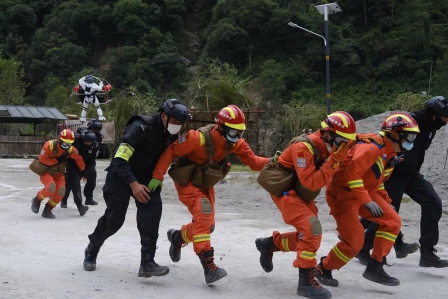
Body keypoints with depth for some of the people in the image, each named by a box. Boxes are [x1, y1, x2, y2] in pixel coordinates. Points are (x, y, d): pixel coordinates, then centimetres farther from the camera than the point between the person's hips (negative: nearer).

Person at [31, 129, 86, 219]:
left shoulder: (71, 150, -12)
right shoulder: (49, 145, -25)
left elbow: (78, 159, 6)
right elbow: (42, 159, -22)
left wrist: (82, 171, 15)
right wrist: (57, 160, -26)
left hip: (58, 174, 5)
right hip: (46, 172, -5)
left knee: (61, 191, -13)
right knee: (51, 187, -30)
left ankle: (47, 211, 6)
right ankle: (36, 201, -1)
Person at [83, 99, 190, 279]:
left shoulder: (172, 134, -7)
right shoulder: (141, 128, -28)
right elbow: (119, 159, -30)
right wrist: (134, 184, -38)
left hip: (146, 176, 5)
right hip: (121, 175, -5)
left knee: (152, 211, -18)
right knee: (114, 218, 1)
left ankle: (147, 263, -15)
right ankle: (91, 251, 30)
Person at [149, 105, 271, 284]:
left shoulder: (235, 143, -13)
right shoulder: (199, 137, -31)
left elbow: (252, 161, -12)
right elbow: (170, 151, -26)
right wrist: (158, 176, -29)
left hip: (205, 183, 7)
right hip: (187, 181, -7)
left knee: (208, 224, 10)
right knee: (203, 214, -25)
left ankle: (177, 237, 38)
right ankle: (208, 265, -25)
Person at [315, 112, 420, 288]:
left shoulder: (390, 154, 8)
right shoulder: (373, 147, -24)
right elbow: (352, 173, -32)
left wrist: (386, 201, 13)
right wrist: (367, 201, -31)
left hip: (364, 192, 10)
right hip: (342, 193, -10)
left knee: (392, 221, 1)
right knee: (354, 242, -11)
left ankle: (375, 268, 8)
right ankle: (322, 270, 11)